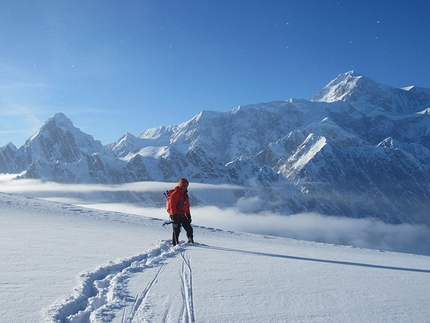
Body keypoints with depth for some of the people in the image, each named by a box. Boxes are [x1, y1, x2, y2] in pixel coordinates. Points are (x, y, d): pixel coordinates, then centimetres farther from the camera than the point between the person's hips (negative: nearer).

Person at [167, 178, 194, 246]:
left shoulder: (185, 195, 16)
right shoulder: (175, 193, -12)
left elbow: (187, 206, 22)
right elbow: (172, 205, -16)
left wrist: (188, 215, 17)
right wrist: (174, 216, -19)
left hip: (182, 215, 8)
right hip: (176, 215, -8)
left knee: (189, 229, 7)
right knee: (176, 230, -7)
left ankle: (191, 242, 21)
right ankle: (175, 244, 2)